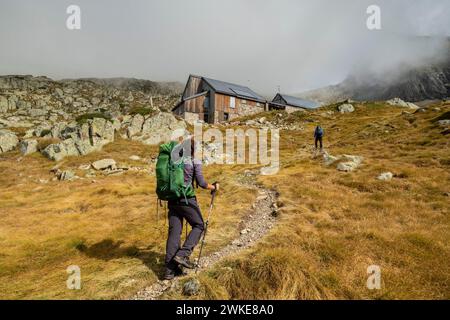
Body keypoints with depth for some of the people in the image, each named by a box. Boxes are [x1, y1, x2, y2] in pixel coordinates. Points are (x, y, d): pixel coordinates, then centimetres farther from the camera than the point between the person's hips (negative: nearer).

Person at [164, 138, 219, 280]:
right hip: (187, 199, -6)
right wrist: (214, 187, 8)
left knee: (174, 231, 9)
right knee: (199, 226, 13)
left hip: (173, 199, 6)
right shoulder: (195, 162, -7)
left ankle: (170, 269, 12)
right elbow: (201, 183, -10)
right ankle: (183, 254, -2)